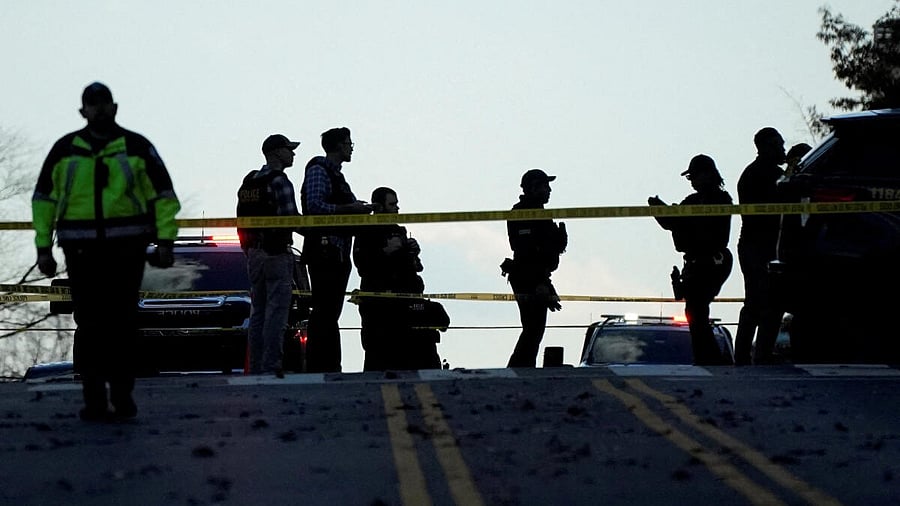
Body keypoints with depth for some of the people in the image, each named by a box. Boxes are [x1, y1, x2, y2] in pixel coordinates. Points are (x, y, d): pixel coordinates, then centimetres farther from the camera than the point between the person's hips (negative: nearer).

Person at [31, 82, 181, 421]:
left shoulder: (137, 147, 7)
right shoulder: (65, 150, 10)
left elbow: (164, 196, 9)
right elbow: (44, 199, 13)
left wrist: (164, 240, 0)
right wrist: (43, 247, 7)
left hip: (127, 247, -1)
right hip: (82, 250, 1)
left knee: (123, 323, 0)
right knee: (89, 325, -1)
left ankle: (123, 396, 8)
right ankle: (94, 400, 3)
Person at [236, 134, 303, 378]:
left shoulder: (248, 182, 14)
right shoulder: (279, 181, -12)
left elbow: (242, 221, 15)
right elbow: (290, 219, -19)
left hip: (254, 254, 8)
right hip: (277, 254, -8)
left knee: (258, 312, 11)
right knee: (276, 312, -8)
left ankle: (256, 367, 11)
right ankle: (271, 366, -12)